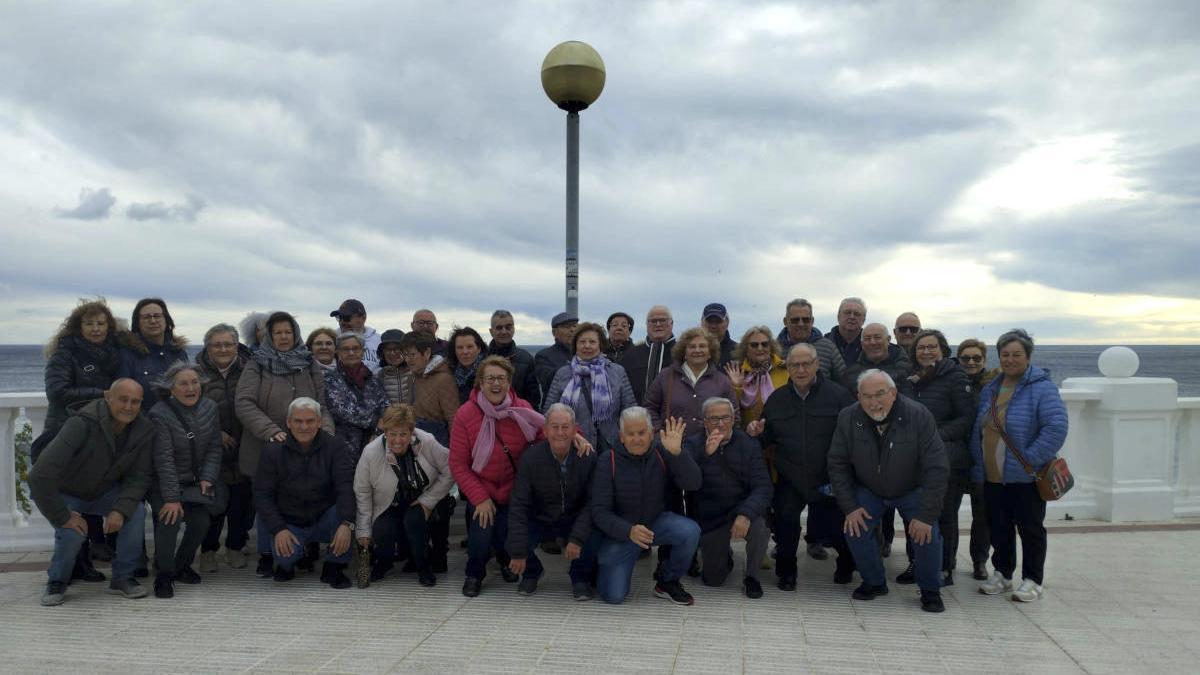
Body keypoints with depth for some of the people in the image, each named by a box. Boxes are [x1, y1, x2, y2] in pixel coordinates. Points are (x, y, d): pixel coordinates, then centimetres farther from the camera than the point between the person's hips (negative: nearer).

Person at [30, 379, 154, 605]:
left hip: (105, 491, 4)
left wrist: (121, 509, -29)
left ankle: (122, 578, -5)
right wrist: (63, 517, -30)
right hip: (65, 492, -4)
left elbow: (139, 477, -13)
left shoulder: (144, 430, -18)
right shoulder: (82, 424, -34)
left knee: (137, 511, -22)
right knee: (72, 532, -28)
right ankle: (57, 582, 4)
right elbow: (40, 476, -36)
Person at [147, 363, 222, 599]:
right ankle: (164, 574, -7)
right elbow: (164, 459, -21)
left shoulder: (210, 408, -1)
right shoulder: (160, 414, -18)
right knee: (170, 518, -25)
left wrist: (207, 478, -9)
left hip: (195, 481, 4)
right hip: (163, 483, -4)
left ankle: (181, 565, 14)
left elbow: (214, 449, 4)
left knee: (201, 521, -12)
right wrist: (171, 498, -24)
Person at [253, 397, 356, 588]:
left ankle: (334, 568, -8)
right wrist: (278, 529, -20)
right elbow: (262, 495, -6)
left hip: (324, 520, 1)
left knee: (348, 508, -30)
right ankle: (286, 565, 12)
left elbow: (347, 487, -17)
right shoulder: (272, 450, -5)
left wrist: (346, 524, -33)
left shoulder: (335, 447, -7)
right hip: (288, 523, -1)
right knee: (285, 556, -30)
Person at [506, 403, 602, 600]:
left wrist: (577, 538, -28)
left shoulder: (588, 457, -16)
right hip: (539, 520, 0)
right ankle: (531, 572, 12)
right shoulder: (531, 458, -16)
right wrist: (518, 552, -22)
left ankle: (581, 577, 4)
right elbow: (518, 505, -16)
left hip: (575, 521, 0)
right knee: (511, 542, -26)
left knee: (595, 538, -30)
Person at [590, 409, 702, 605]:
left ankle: (668, 582, -1)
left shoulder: (662, 453, -9)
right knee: (614, 596, -14)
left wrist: (676, 453, -35)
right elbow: (599, 510, -18)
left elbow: (693, 484, -20)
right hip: (621, 530, -2)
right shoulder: (608, 460, -15)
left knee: (691, 531, -27)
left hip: (657, 521, 2)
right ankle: (606, 569, 23)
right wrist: (629, 531, -34)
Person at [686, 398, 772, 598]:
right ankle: (725, 556, 41)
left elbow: (762, 487, -14)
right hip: (709, 517, 1)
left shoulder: (749, 444, -6)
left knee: (758, 526, -34)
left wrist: (746, 515, -32)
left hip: (741, 508, 0)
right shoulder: (693, 444, -7)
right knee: (712, 579, 3)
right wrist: (706, 453, -38)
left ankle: (751, 576, -5)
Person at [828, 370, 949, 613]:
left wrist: (926, 515, -26)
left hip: (912, 490, -2)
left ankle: (930, 590, 7)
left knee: (927, 534, -19)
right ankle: (874, 583, 7)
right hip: (868, 490, 2)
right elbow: (837, 465, -11)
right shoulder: (847, 419, -20)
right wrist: (850, 507, -17)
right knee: (854, 527, -17)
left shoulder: (919, 416, -27)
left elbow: (936, 469, -24)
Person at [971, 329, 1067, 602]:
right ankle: (1002, 574, 27)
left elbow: (1056, 428, -21)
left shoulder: (1042, 388, -11)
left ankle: (1032, 580, 17)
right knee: (998, 527, 13)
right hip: (992, 477, 6)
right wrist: (978, 464, 10)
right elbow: (977, 430, 17)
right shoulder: (989, 390, 11)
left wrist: (1031, 460, -22)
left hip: (1026, 477, -6)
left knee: (1030, 528, 5)